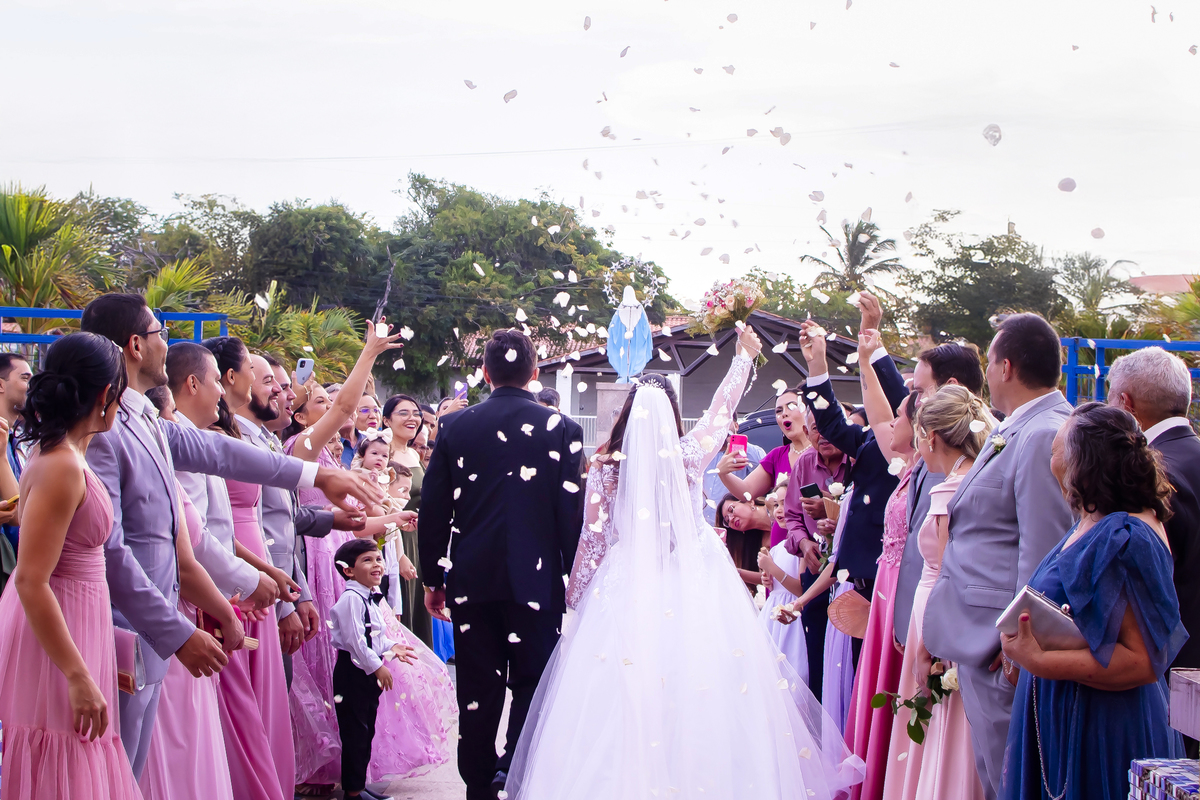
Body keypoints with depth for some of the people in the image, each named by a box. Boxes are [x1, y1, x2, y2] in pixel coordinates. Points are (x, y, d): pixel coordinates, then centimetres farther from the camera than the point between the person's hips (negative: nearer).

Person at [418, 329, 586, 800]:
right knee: (533, 681, 9)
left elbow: (433, 509, 4)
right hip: (535, 579, -2)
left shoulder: (455, 427, 3)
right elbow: (572, 511, -5)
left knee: (478, 690, 10)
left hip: (471, 579, 2)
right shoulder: (560, 429, -4)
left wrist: (433, 578, 13)